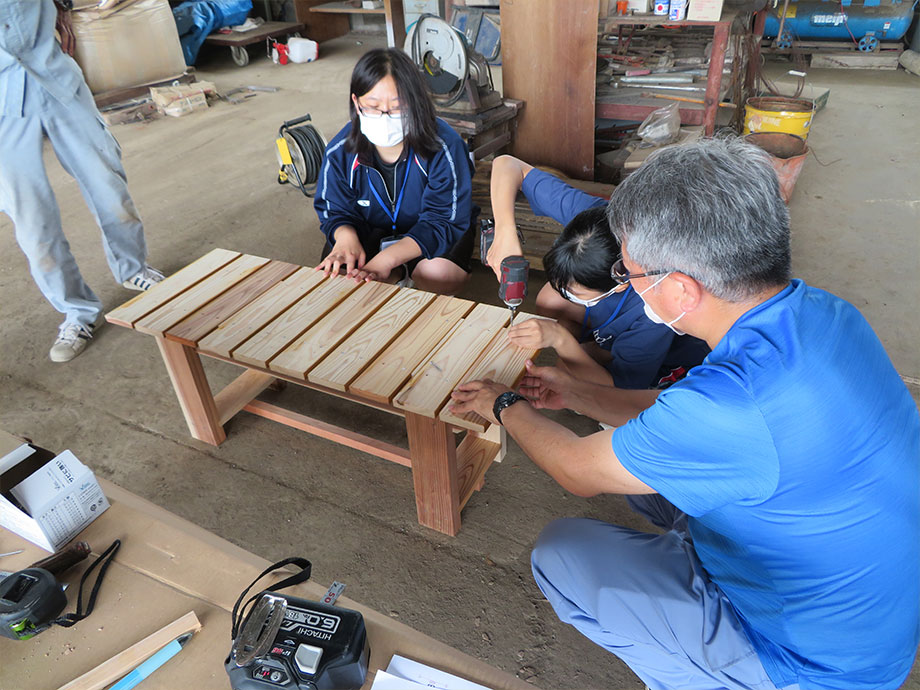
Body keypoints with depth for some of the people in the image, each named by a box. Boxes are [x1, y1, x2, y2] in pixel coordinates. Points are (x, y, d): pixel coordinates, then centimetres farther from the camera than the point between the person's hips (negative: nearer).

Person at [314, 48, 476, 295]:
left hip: (427, 233, -2)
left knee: (439, 274, -33)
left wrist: (388, 257, -41)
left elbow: (444, 220, -26)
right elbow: (336, 212, -5)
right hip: (372, 231, 2)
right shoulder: (340, 152, -17)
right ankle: (397, 275, 6)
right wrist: (345, 236, -34)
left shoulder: (444, 147, -27)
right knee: (335, 272, -23)